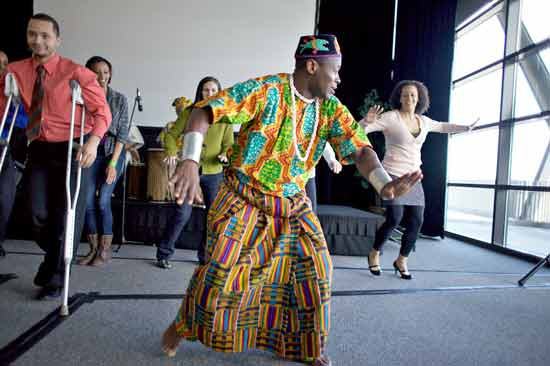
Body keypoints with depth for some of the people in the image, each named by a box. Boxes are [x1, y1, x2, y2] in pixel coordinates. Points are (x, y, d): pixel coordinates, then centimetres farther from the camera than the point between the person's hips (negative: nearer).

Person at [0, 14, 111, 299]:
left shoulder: (75, 72, -8)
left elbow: (101, 110, -11)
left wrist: (93, 141, -25)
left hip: (72, 150, -4)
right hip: (38, 150, 4)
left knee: (67, 215, 3)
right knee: (38, 213, 9)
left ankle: (56, 278, 22)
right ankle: (52, 258, 40)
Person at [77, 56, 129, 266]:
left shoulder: (119, 99, -3)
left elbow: (122, 134, -5)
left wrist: (113, 163, -11)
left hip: (113, 153, -2)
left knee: (103, 201, -6)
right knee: (88, 202, 0)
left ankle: (105, 250, 7)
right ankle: (94, 249, 15)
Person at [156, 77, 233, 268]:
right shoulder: (189, 112, 0)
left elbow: (229, 144, 5)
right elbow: (171, 134, 3)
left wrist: (225, 155, -16)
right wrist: (172, 152, -15)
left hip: (214, 173, 3)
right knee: (182, 213, -6)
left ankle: (205, 254, 28)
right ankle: (164, 253, 13)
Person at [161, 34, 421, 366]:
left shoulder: (331, 108, 0)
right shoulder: (265, 90, -15)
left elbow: (359, 148, -10)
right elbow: (205, 112, -19)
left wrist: (384, 183, -31)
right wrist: (191, 161, -35)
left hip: (293, 206, 5)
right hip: (243, 199, -4)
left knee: (315, 270, 3)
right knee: (220, 270, -5)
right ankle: (183, 326, 26)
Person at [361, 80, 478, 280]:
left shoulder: (423, 121, 10)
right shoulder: (390, 117, -9)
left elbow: (443, 127, 32)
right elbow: (359, 129, -17)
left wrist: (466, 128, 31)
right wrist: (367, 120, -37)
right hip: (393, 175, -6)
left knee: (416, 222, 1)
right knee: (394, 219, -16)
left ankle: (401, 261, 20)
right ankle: (374, 253, 10)